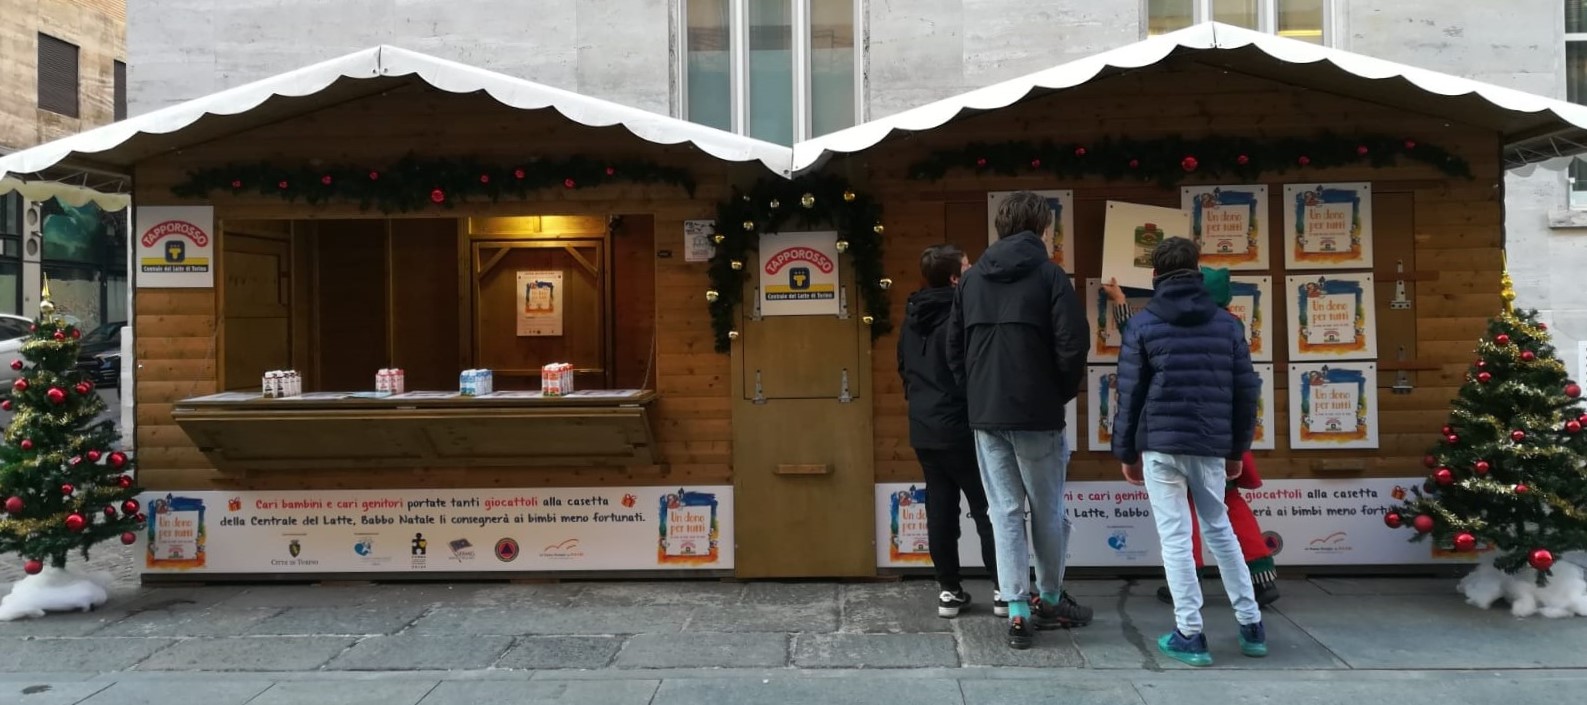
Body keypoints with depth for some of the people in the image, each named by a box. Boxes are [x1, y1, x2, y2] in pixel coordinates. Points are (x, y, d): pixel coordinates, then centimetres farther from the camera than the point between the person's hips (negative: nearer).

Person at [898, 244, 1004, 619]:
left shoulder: (912, 317, 9)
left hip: (923, 429, 7)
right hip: (960, 428, -7)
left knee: (940, 510, 9)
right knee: (988, 509, 2)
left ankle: (949, 590, 13)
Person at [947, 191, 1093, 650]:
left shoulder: (971, 279, 10)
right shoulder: (1049, 275, -5)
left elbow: (955, 349, 10)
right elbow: (1072, 346, -12)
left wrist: (977, 395, 15)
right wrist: (1062, 394, 3)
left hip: (986, 417, 4)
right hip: (1037, 416, -4)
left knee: (1004, 512, 7)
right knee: (1047, 511, 12)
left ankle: (1017, 610, 6)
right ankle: (1049, 601, 25)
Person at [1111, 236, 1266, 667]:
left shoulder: (1143, 325, -1)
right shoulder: (1227, 323, 7)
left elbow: (1130, 394, -2)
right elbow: (1246, 391, 7)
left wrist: (1126, 452, 7)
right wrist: (1237, 449, 16)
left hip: (1162, 445, -3)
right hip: (1211, 446, 3)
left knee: (1175, 537, 2)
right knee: (1219, 529, 18)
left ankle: (1190, 635, 4)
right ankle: (1251, 625, 22)